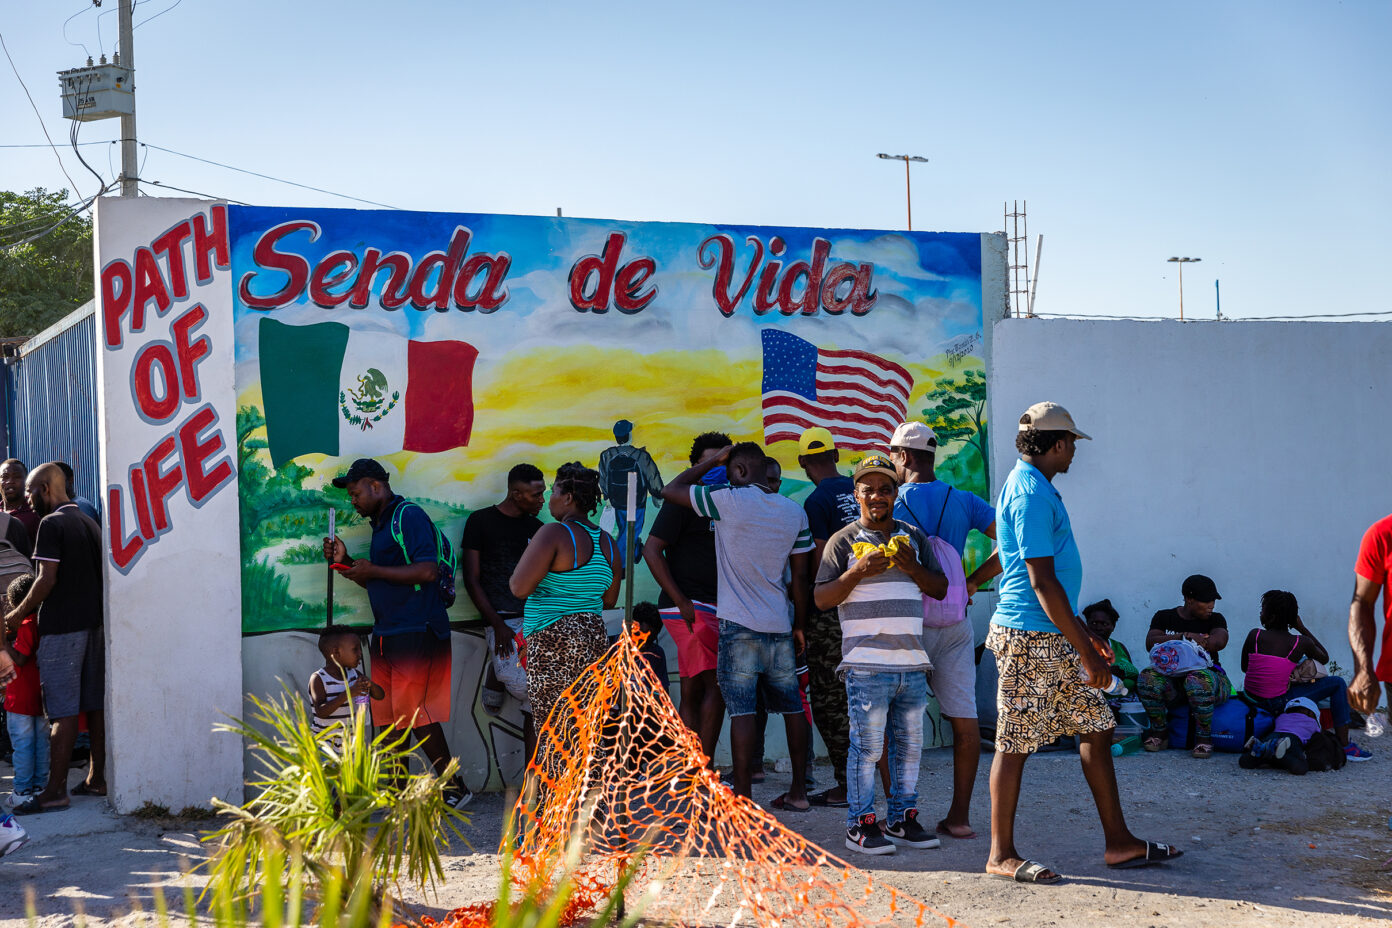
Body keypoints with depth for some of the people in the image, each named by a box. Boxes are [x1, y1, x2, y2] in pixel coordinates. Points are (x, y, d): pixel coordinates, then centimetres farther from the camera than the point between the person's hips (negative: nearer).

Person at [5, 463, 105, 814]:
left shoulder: (51, 525, -10)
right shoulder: (90, 524, 14)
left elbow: (47, 579, -16)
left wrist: (19, 613, -4)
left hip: (62, 627, -8)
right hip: (94, 623, 8)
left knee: (63, 712, -8)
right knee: (95, 706, 10)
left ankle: (55, 791, -7)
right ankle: (96, 778, 14)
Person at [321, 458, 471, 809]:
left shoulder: (409, 516, -10)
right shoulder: (380, 523, 20)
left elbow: (428, 571, -21)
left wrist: (374, 570, -15)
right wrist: (345, 563, 12)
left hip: (416, 634, -9)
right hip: (386, 634, 9)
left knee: (416, 713, -9)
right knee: (387, 716, 9)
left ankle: (454, 788, -2)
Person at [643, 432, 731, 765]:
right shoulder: (686, 501, -6)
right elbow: (652, 550, -12)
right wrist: (682, 602, -17)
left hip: (711, 609, 8)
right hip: (689, 606, -8)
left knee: (692, 693, 8)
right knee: (718, 684, -12)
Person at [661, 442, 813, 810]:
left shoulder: (730, 501, -9)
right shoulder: (794, 511, 7)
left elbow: (670, 490, 2)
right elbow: (800, 577, 9)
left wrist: (710, 462, 9)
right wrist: (800, 625, 16)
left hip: (740, 626, -5)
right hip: (780, 626, 5)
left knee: (741, 710, -5)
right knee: (791, 706, 12)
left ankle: (742, 796, -6)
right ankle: (799, 790, 17)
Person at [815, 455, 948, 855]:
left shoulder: (914, 537, 15)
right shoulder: (844, 540, 2)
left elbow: (940, 588, 14)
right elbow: (821, 598, -3)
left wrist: (911, 568, -4)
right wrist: (857, 572, -17)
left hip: (912, 663, 5)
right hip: (867, 665, -5)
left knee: (910, 745, 9)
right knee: (867, 746, -4)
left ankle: (902, 819, 19)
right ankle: (860, 825, 4)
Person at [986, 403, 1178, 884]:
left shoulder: (1032, 486, 17)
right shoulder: (1031, 493, -16)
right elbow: (1042, 582, -21)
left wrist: (1084, 635, 24)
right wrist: (1086, 653, -19)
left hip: (1056, 638, 10)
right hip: (1029, 638, -10)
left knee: (1096, 726, 11)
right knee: (1016, 744, -2)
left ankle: (1119, 842, 18)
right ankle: (1002, 855, 7)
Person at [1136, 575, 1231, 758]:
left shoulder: (1215, 619, 7)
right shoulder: (1164, 617, 9)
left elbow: (1219, 641, -16)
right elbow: (1151, 643, -8)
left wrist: (1173, 643, -17)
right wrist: (1185, 636, -20)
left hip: (1210, 674, -1)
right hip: (1173, 678, 2)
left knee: (1198, 679, -38)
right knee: (1147, 676, -30)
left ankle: (1204, 736, -19)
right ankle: (1159, 731, -10)